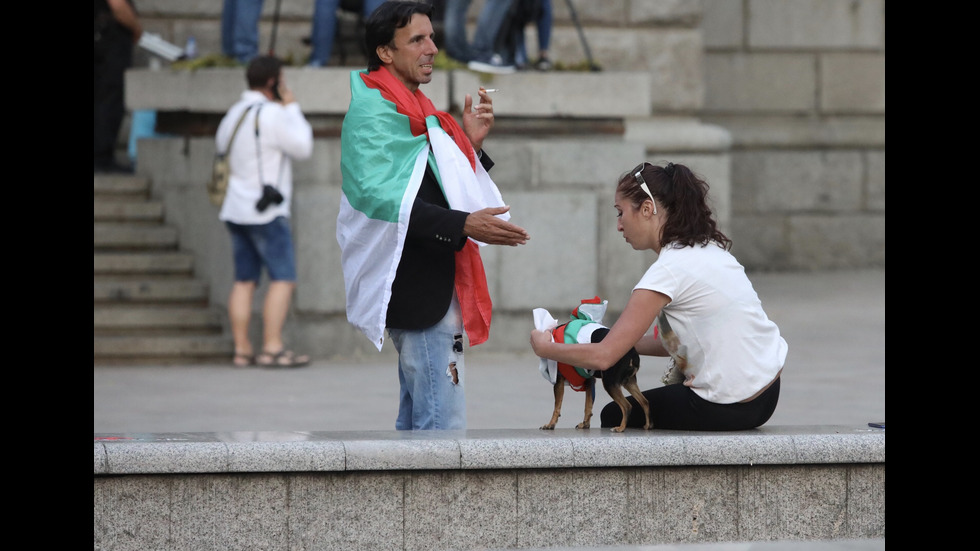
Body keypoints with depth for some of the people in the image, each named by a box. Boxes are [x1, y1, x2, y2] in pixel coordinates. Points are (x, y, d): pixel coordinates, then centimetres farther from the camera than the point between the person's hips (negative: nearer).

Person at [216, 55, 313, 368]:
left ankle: (242, 350, 6)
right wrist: (292, 108, 0)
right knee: (283, 279, -7)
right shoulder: (271, 114, -15)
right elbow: (303, 148, -8)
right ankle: (272, 349, -13)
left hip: (235, 210, 8)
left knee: (244, 281, 8)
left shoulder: (234, 113, 9)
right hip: (265, 212, -8)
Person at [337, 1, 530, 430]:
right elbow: (379, 197, -24)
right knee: (443, 426, -16)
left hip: (435, 289, 11)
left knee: (416, 422, 14)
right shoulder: (372, 112, -12)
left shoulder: (415, 110, 20)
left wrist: (471, 144, 9)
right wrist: (464, 225, -30)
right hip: (418, 292, -11)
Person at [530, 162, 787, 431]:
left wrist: (546, 348, -2)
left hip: (732, 408, -9)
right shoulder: (710, 249, 9)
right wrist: (620, 342, 10)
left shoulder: (670, 269, -18)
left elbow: (602, 357, -18)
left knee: (614, 417, 9)